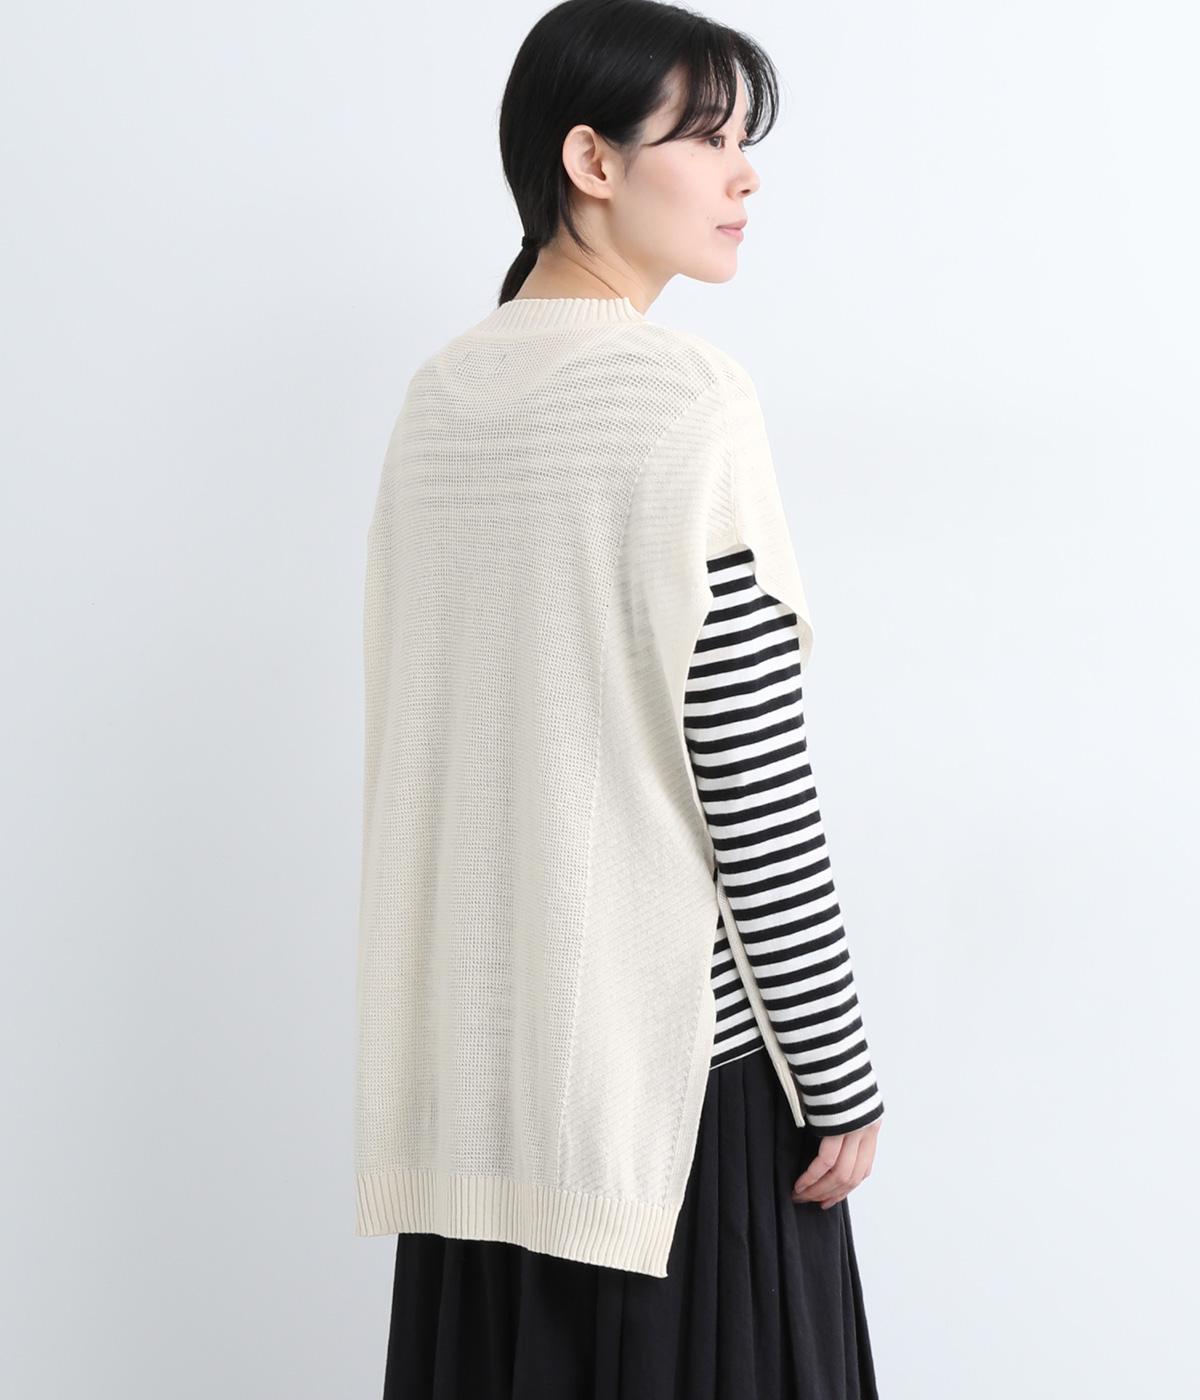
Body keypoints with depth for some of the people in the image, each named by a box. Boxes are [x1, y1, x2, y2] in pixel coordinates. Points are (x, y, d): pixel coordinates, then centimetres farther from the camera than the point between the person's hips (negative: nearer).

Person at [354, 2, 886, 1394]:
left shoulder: (437, 396, 6)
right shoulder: (683, 398, -15)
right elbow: (755, 779, -17)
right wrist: (840, 1073, -9)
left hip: (477, 1033, 7)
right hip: (672, 1033, -7)